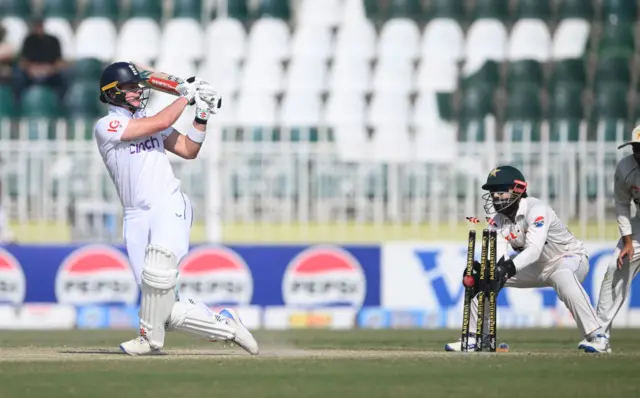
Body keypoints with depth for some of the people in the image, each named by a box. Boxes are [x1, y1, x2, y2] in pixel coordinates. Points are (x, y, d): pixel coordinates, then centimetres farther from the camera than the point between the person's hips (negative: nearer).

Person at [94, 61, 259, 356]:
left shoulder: (148, 121, 17)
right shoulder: (107, 126, -2)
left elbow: (188, 150, 20)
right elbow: (161, 123, -9)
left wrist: (202, 115, 9)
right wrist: (187, 95, 2)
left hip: (170, 208, 2)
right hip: (137, 217, -1)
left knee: (157, 271, -31)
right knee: (165, 309, -10)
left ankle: (150, 337, -15)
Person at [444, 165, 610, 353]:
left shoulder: (536, 209, -27)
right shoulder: (498, 220, -5)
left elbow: (534, 249, -40)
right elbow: (499, 256, -17)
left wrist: (508, 268, -55)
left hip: (570, 258, -8)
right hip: (537, 267, 8)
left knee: (563, 277, -43)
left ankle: (597, 337, -44)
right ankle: (475, 337, 13)